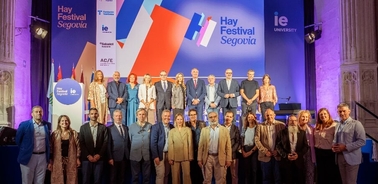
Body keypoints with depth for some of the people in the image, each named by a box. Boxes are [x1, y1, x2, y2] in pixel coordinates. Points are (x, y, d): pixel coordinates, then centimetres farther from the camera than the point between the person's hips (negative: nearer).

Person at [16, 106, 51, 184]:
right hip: (28, 157, -2)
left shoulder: (48, 125, 5)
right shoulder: (24, 125, -4)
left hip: (43, 157, 2)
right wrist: (24, 150, 9)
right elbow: (18, 140, 4)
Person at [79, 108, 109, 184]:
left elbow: (106, 142, 1)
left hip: (99, 158, 0)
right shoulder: (83, 127, 5)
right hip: (86, 158, 0)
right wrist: (88, 155, -8)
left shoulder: (103, 127, 5)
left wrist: (99, 155, -8)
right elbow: (81, 143, 0)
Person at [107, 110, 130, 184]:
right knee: (113, 177, 8)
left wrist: (129, 154, 5)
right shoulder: (110, 128, -6)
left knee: (122, 177, 12)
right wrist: (110, 158, -14)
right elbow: (108, 145, -9)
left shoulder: (126, 128, 11)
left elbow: (128, 142, 12)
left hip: (125, 156, 4)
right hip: (115, 157, -4)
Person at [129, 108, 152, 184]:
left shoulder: (150, 126, 3)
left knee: (147, 176, 7)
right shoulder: (131, 126, 4)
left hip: (147, 155, 0)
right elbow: (129, 141, 6)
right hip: (135, 155, 0)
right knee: (135, 176, 9)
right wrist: (130, 153, 6)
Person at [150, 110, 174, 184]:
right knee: (160, 174, -3)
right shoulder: (156, 126, -8)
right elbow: (153, 142, -11)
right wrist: (155, 156, -15)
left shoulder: (172, 127, 7)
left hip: (169, 154, 5)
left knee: (166, 174, 11)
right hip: (160, 154, -5)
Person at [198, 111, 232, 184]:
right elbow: (200, 146, 5)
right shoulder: (204, 130, 7)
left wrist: (228, 159, -3)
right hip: (207, 158, 1)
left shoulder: (224, 130, 3)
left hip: (220, 158, -1)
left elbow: (228, 146, 1)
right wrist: (199, 159, 0)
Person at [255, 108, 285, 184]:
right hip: (265, 156, 1)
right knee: (266, 178, 9)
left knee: (278, 178, 5)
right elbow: (257, 140, 0)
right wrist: (265, 151, -9)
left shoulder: (281, 125, 2)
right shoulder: (260, 126, 5)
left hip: (278, 156, -1)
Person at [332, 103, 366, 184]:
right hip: (340, 157, 6)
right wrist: (334, 146, -1)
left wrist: (345, 147, -20)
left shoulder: (356, 124, -7)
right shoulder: (338, 125, 13)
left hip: (351, 158, -6)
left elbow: (362, 141, -15)